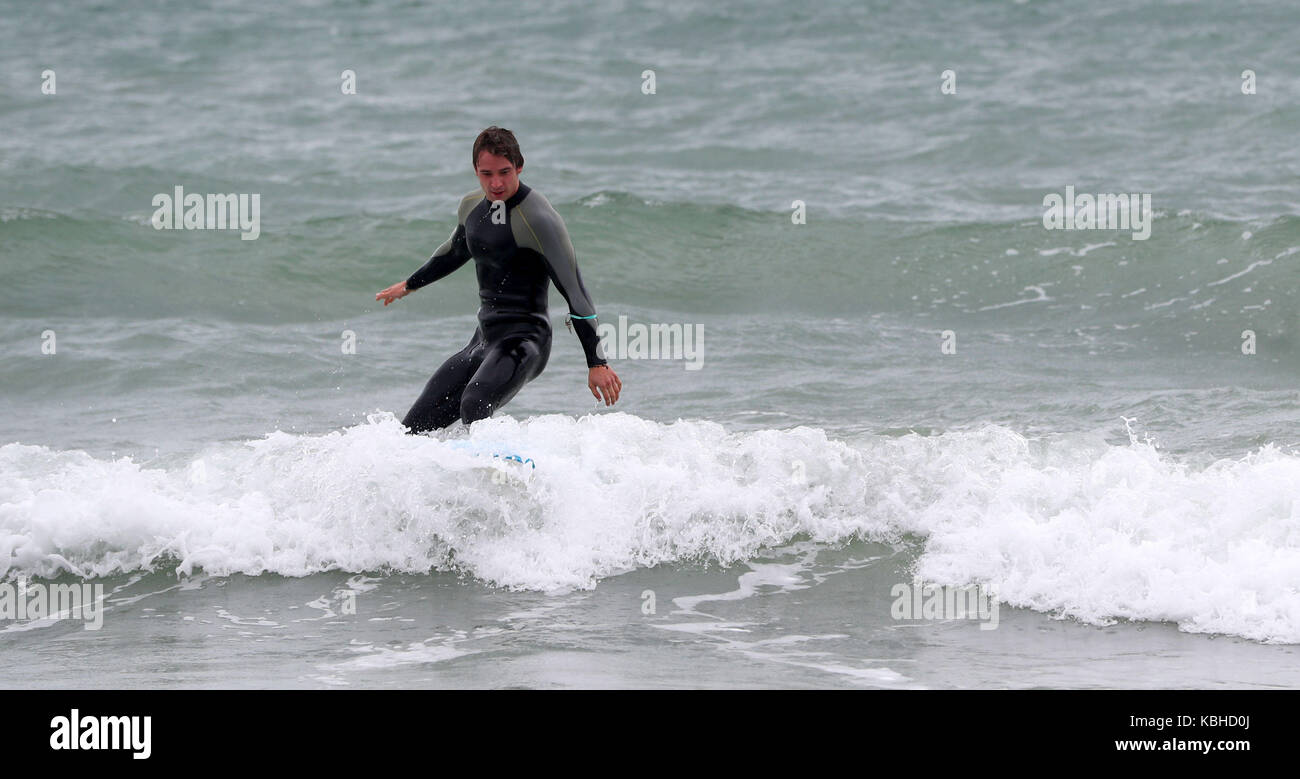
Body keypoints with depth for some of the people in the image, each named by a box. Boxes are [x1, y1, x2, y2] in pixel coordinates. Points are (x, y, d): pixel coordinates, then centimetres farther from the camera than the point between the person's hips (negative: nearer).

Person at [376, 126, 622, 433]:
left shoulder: (538, 219, -15)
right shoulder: (472, 205, 9)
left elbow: (573, 290, -16)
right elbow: (456, 250, 32)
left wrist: (597, 362, -19)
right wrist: (409, 285, 48)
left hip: (524, 340, -8)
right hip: (483, 339, 8)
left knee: (474, 405, -36)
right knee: (415, 427, 1)